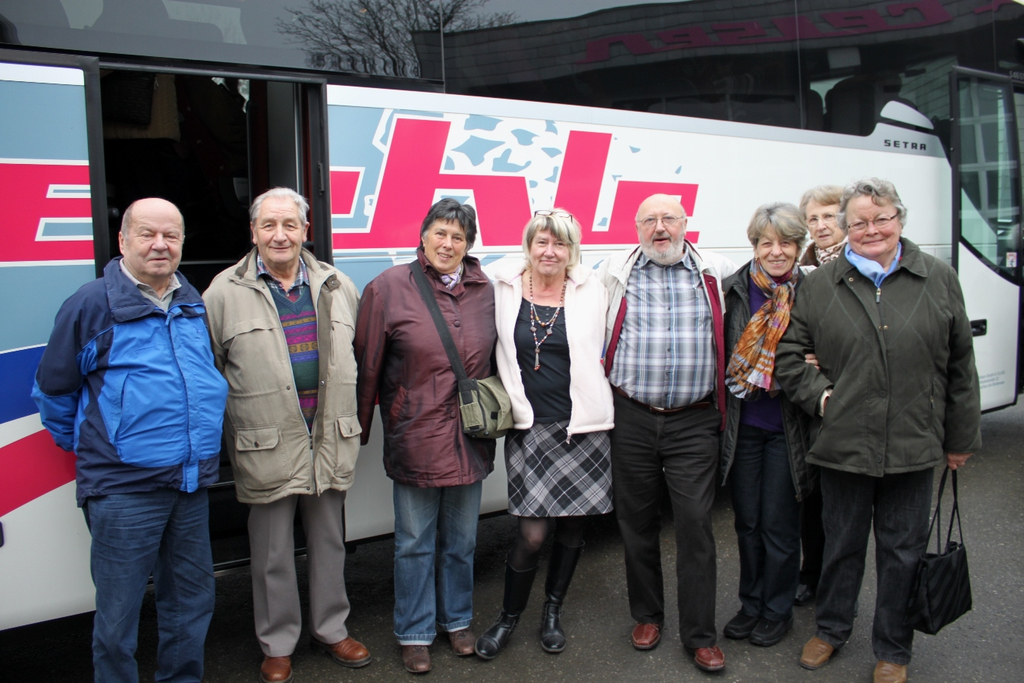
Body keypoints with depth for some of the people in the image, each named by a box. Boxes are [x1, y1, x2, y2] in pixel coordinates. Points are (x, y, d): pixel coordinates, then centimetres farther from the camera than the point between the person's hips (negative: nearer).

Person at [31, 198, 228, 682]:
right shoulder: (91, 305, -8)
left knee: (192, 601, 17)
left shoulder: (194, 304, 9)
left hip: (191, 483, 6)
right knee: (118, 614, 5)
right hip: (125, 488, -5)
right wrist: (83, 446, 9)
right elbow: (52, 390, 1)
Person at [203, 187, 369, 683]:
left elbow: (354, 358, 16)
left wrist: (350, 421, 14)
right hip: (267, 447, -3)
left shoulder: (337, 286, 7)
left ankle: (330, 629, 34)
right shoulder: (225, 293, -4)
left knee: (329, 541, 16)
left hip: (329, 441, 3)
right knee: (272, 551, 9)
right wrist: (227, 435, -1)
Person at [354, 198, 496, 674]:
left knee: (461, 540, 17)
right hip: (415, 438, -3)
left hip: (470, 439, 3)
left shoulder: (485, 290, 3)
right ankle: (415, 633, 27)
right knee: (415, 543, 9)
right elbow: (367, 365, -3)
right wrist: (359, 428, 0)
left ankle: (457, 619, 37)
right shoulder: (389, 287, -7)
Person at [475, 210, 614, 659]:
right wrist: (514, 406, 6)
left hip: (583, 427, 1)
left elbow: (602, 351, 8)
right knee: (532, 534, -5)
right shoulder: (505, 288, 0)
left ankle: (553, 611, 34)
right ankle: (509, 616, 20)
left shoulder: (591, 291, 0)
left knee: (572, 526, 11)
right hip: (529, 428, -1)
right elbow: (500, 353, 10)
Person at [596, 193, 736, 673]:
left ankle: (700, 636, 12)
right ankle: (647, 615, 29)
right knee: (637, 521, 10)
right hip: (631, 419, 1)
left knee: (695, 525, 0)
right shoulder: (614, 273, 4)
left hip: (694, 423, -1)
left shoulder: (716, 273, 5)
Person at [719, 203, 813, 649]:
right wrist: (721, 411, -6)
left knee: (779, 523, 6)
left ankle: (777, 611, 25)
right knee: (747, 521, 13)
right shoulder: (733, 290, -2)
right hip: (742, 424, 2)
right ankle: (750, 604, 31)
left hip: (787, 427, -2)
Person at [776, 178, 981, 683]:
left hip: (913, 447, 0)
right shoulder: (820, 285, 2)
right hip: (842, 446, 0)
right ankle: (831, 629, 36)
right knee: (842, 543, 14)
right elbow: (788, 354, 6)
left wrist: (961, 438, 8)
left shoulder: (938, 280, 3)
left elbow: (959, 367, 6)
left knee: (902, 551, 11)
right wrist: (820, 395, -7)